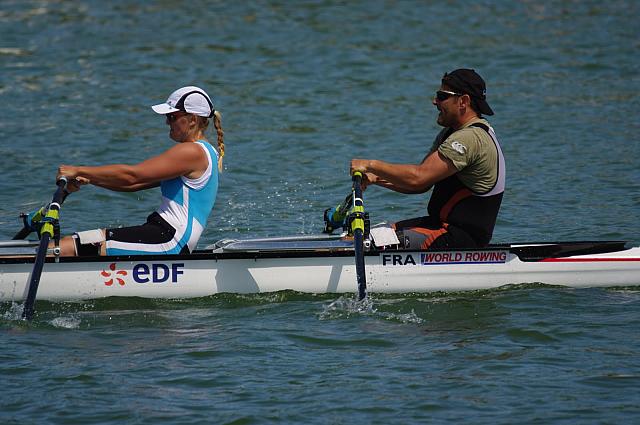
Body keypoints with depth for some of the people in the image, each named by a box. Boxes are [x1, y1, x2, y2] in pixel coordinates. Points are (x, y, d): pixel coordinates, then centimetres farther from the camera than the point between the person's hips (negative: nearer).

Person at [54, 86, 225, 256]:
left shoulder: (192, 152, -11)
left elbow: (132, 175, -17)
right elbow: (135, 183, 19)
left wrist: (79, 171, -12)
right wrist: (88, 179, 9)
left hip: (169, 242, -10)